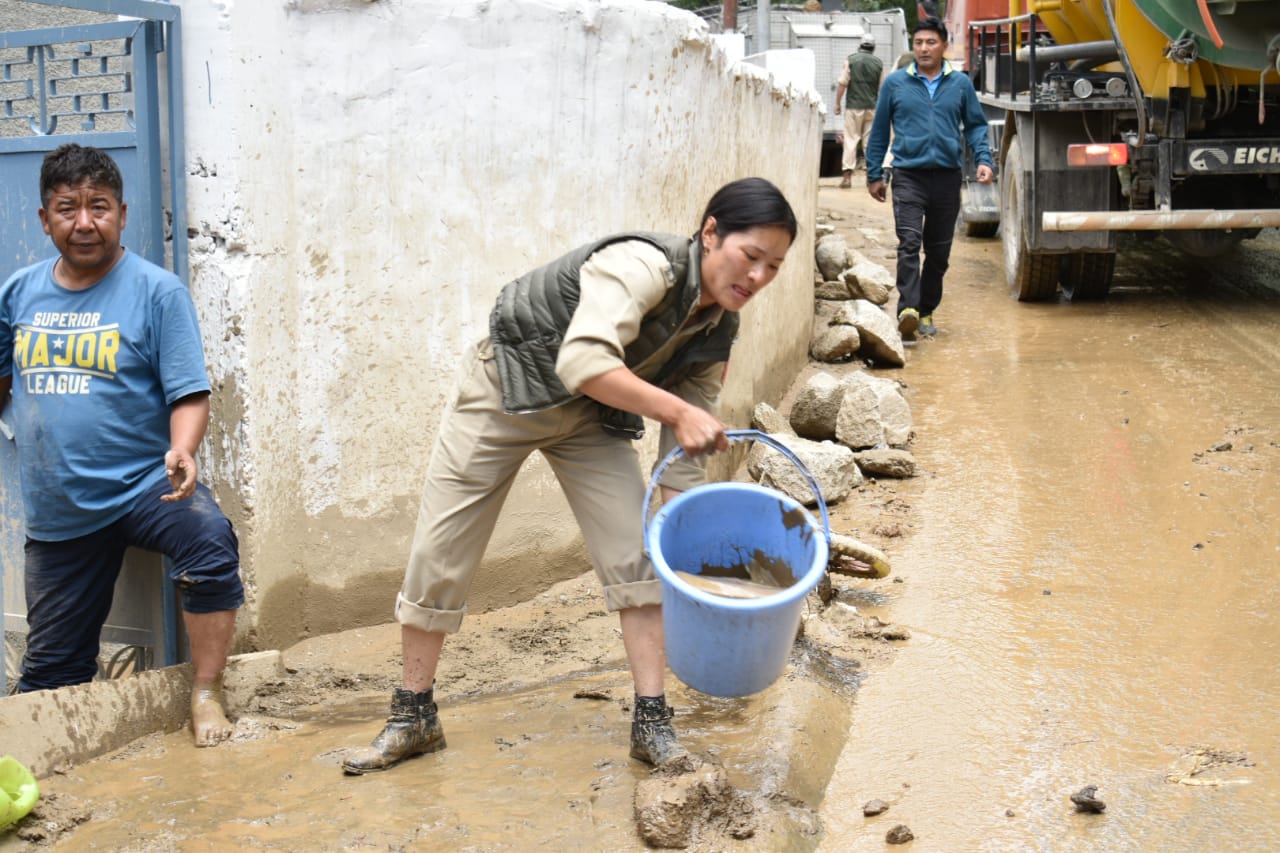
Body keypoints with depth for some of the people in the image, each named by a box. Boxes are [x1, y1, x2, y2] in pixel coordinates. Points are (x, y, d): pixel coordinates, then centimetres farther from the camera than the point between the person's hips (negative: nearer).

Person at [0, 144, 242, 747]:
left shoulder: (157, 291, -6)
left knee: (209, 541, -34)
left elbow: (188, 394, -11)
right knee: (51, 669, 9)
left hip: (143, 484, -4)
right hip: (56, 511, 4)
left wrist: (182, 451, -28)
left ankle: (206, 696, -19)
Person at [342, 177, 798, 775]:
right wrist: (678, 411, -48)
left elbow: (684, 456, -7)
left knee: (637, 556, -10)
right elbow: (583, 361, -47)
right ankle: (413, 717, 19)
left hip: (590, 416, 5)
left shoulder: (717, 329, -10)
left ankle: (651, 722, 2)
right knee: (436, 558, 1)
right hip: (507, 388, -5)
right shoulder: (645, 266, -32)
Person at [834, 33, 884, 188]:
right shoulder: (879, 63, 4)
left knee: (851, 140, -1)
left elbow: (843, 83, -6)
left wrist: (837, 103, 2)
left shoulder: (851, 60, -3)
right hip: (872, 107, 2)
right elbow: (882, 89, 8)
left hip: (854, 106, -2)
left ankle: (848, 174, -9)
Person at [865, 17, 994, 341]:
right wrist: (874, 174, 10)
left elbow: (975, 125, 13)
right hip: (908, 174, -2)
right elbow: (879, 130, 9)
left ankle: (926, 311, 22)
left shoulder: (960, 84, 6)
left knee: (939, 251, 9)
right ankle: (907, 309, -26)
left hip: (947, 177, 2)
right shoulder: (895, 83, 3)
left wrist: (983, 159, -4)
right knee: (909, 243, -18)